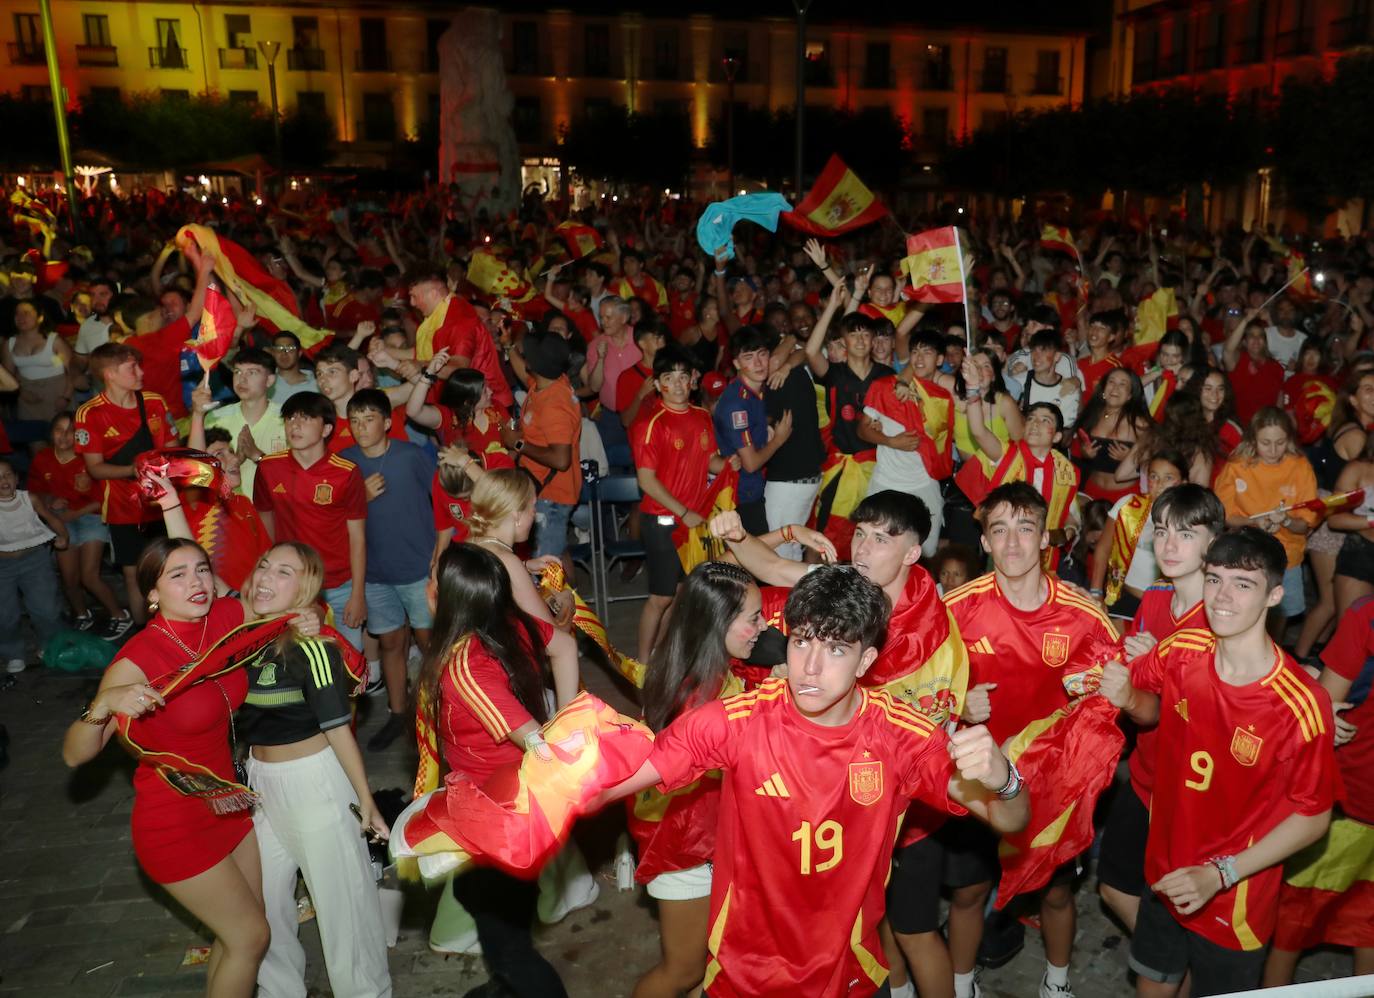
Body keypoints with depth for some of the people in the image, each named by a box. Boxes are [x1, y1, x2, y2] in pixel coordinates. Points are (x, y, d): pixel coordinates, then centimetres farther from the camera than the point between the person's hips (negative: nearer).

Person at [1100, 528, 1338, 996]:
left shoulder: (1301, 706, -26)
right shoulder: (1181, 651, -14)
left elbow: (1313, 817, -16)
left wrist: (1220, 874, -21)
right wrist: (1127, 698, -16)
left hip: (1234, 897, -4)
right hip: (1166, 873, 4)